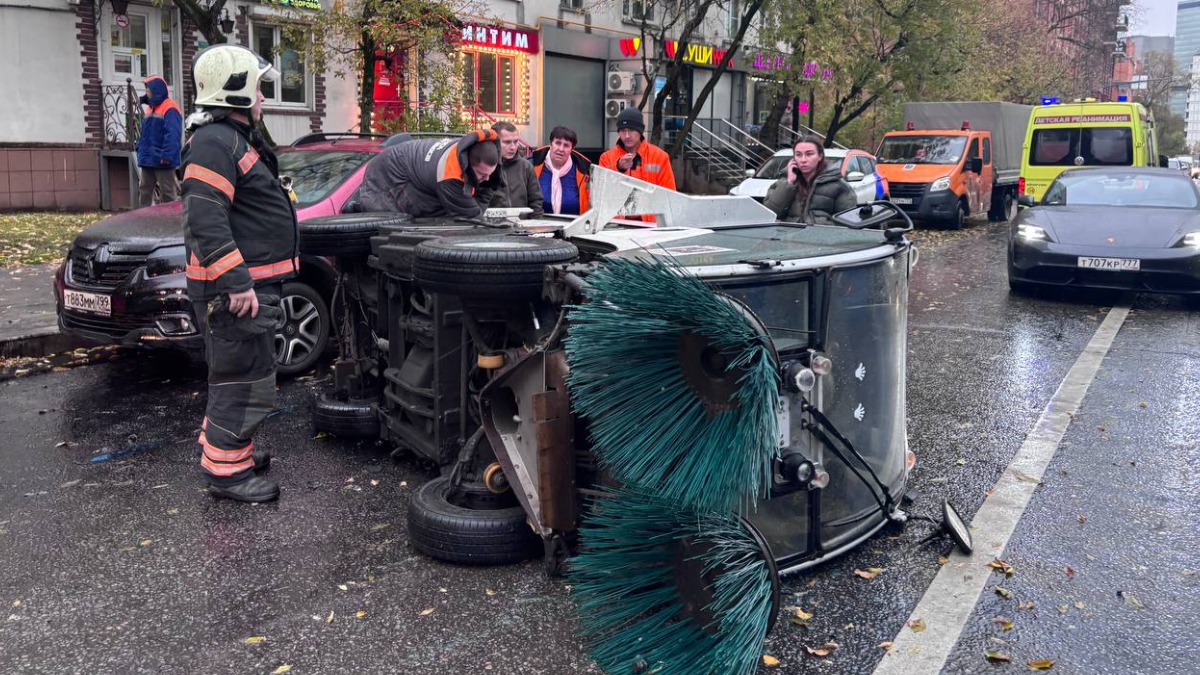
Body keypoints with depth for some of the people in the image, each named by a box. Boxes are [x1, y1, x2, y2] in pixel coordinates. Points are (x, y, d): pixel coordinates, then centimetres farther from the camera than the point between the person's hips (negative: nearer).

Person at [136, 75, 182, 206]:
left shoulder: (170, 109, -13)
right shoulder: (151, 108, 17)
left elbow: (172, 135, -23)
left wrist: (167, 155, -27)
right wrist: (140, 149, 16)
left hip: (162, 161, -10)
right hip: (148, 160, 10)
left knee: (166, 193, -3)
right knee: (144, 191, 13)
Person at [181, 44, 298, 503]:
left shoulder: (237, 139, 19)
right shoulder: (215, 142, -16)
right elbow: (205, 220, -25)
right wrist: (235, 283, -27)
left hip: (252, 284, 11)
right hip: (236, 288, -11)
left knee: (235, 374, 22)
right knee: (245, 382, -5)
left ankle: (222, 445, 36)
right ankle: (225, 470, 4)